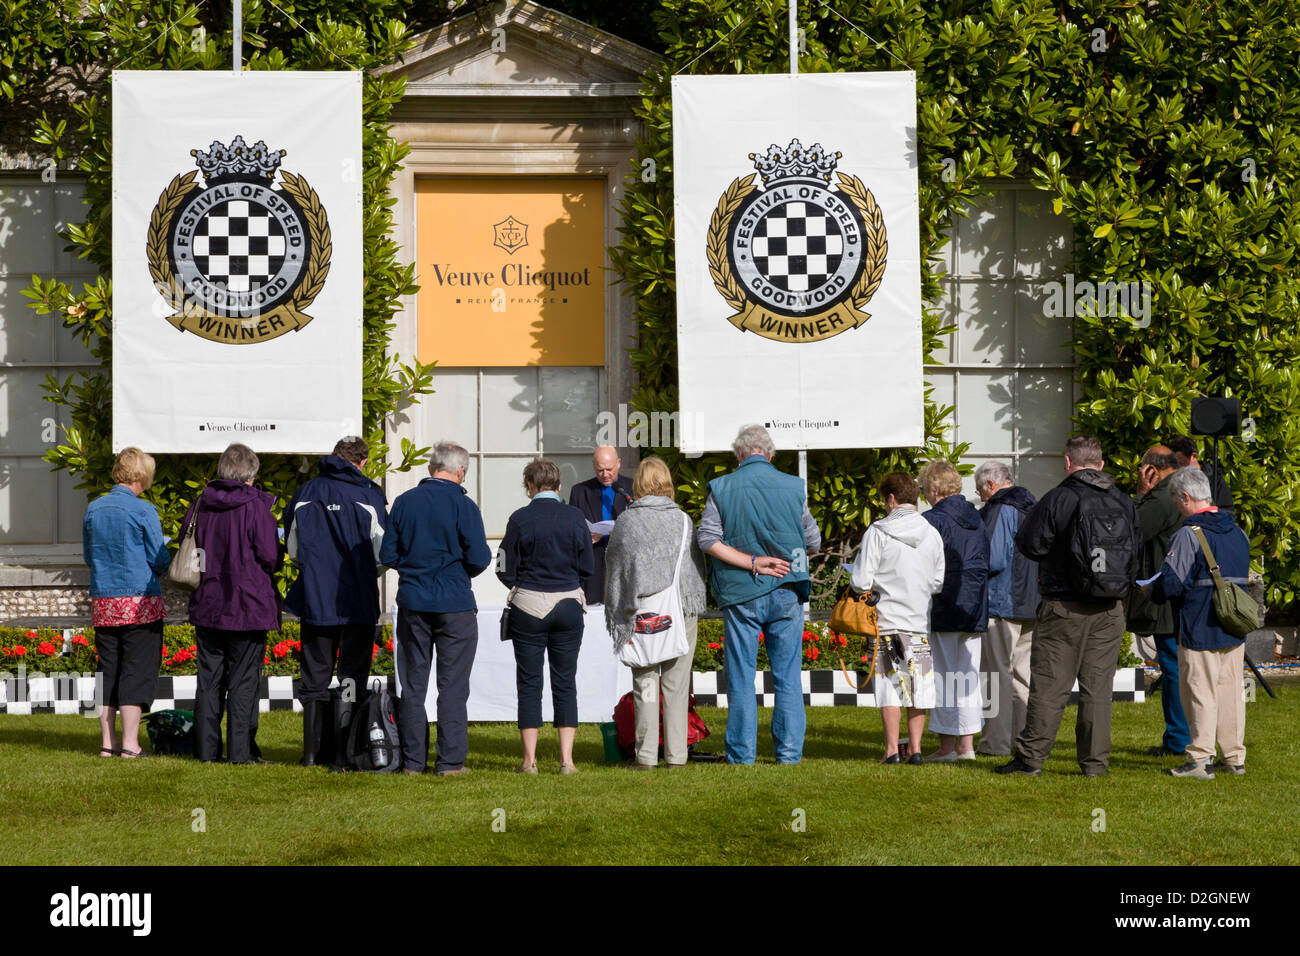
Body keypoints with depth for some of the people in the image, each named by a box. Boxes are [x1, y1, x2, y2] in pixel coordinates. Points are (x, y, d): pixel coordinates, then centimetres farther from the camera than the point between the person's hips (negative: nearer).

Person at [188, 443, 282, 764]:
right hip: (247, 607, -4)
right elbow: (271, 557, -12)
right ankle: (241, 750, 2)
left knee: (209, 680, 10)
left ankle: (206, 747, 11)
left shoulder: (200, 506, 3)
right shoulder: (255, 507, -11)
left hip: (207, 606, 4)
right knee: (243, 682, 1)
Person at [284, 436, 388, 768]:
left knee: (314, 676, 10)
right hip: (359, 603, -2)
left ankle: (312, 750, 9)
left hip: (315, 600, 2)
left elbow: (292, 549, 8)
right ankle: (344, 750, 0)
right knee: (353, 677, 4)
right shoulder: (369, 495, -6)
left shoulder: (304, 495, 3)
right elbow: (382, 552, -5)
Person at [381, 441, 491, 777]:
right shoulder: (462, 505, -10)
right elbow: (479, 558, -11)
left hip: (412, 602, 3)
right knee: (453, 685, 2)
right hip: (454, 604, -3)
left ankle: (412, 760, 11)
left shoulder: (404, 502, 1)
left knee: (412, 684, 10)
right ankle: (450, 761, 1)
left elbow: (387, 555, 2)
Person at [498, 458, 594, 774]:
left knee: (529, 683, 5)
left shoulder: (520, 519, -8)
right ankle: (566, 759, 4)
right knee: (565, 682, 8)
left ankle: (530, 759, 4)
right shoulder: (575, 517, -2)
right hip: (569, 605, 2)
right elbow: (587, 567, 5)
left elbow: (506, 570, -3)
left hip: (528, 606, -2)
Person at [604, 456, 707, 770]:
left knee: (645, 682, 4)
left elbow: (613, 569, 5)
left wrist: (614, 615, 12)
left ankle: (646, 755, 0)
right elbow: (699, 565, 8)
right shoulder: (683, 520, 1)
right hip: (681, 608, 1)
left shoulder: (625, 521, -1)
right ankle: (676, 755, 5)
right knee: (676, 684, 5)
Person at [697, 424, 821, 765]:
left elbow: (707, 539, -10)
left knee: (740, 677, 5)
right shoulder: (793, 487, 1)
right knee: (788, 676, 7)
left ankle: (741, 755, 6)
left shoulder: (722, 488, -2)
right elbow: (813, 542, 5)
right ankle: (789, 753, 7)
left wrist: (752, 563, -10)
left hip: (740, 595, -1)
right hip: (786, 593, 1)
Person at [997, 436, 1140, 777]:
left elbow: (1029, 544, -7)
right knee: (1098, 685, 8)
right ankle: (1095, 760, 7)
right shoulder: (1124, 503, 6)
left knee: (1049, 684, 0)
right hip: (1110, 609, 4)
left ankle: (1031, 757, 1)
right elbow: (1136, 548, 15)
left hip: (1065, 606, -4)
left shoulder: (1058, 499, -9)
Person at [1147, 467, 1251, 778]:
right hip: (1235, 630, 7)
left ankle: (1200, 760, -1)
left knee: (1200, 691, -2)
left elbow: (1171, 584, -17)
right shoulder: (1238, 532, 9)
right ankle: (1234, 758, 17)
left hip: (1200, 629, -7)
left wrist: (1152, 590, 6)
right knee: (1230, 689, 12)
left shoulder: (1189, 534, -15)